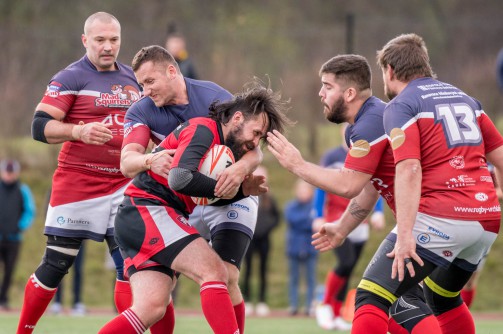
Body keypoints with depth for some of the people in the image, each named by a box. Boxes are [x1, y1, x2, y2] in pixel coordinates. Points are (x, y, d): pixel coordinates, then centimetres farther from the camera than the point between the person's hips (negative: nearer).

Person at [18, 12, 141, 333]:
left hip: (122, 184, 5)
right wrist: (79, 132, -32)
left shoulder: (131, 77, 12)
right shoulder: (70, 78, -8)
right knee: (56, 265, -1)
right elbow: (40, 127, -16)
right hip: (77, 183, -5)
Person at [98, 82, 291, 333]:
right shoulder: (203, 129, -9)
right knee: (214, 272, -17)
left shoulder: (223, 145, 20)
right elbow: (179, 178, -25)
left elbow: (204, 198, 25)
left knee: (150, 309, -2)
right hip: (148, 211, -10)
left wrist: (242, 190, 11)